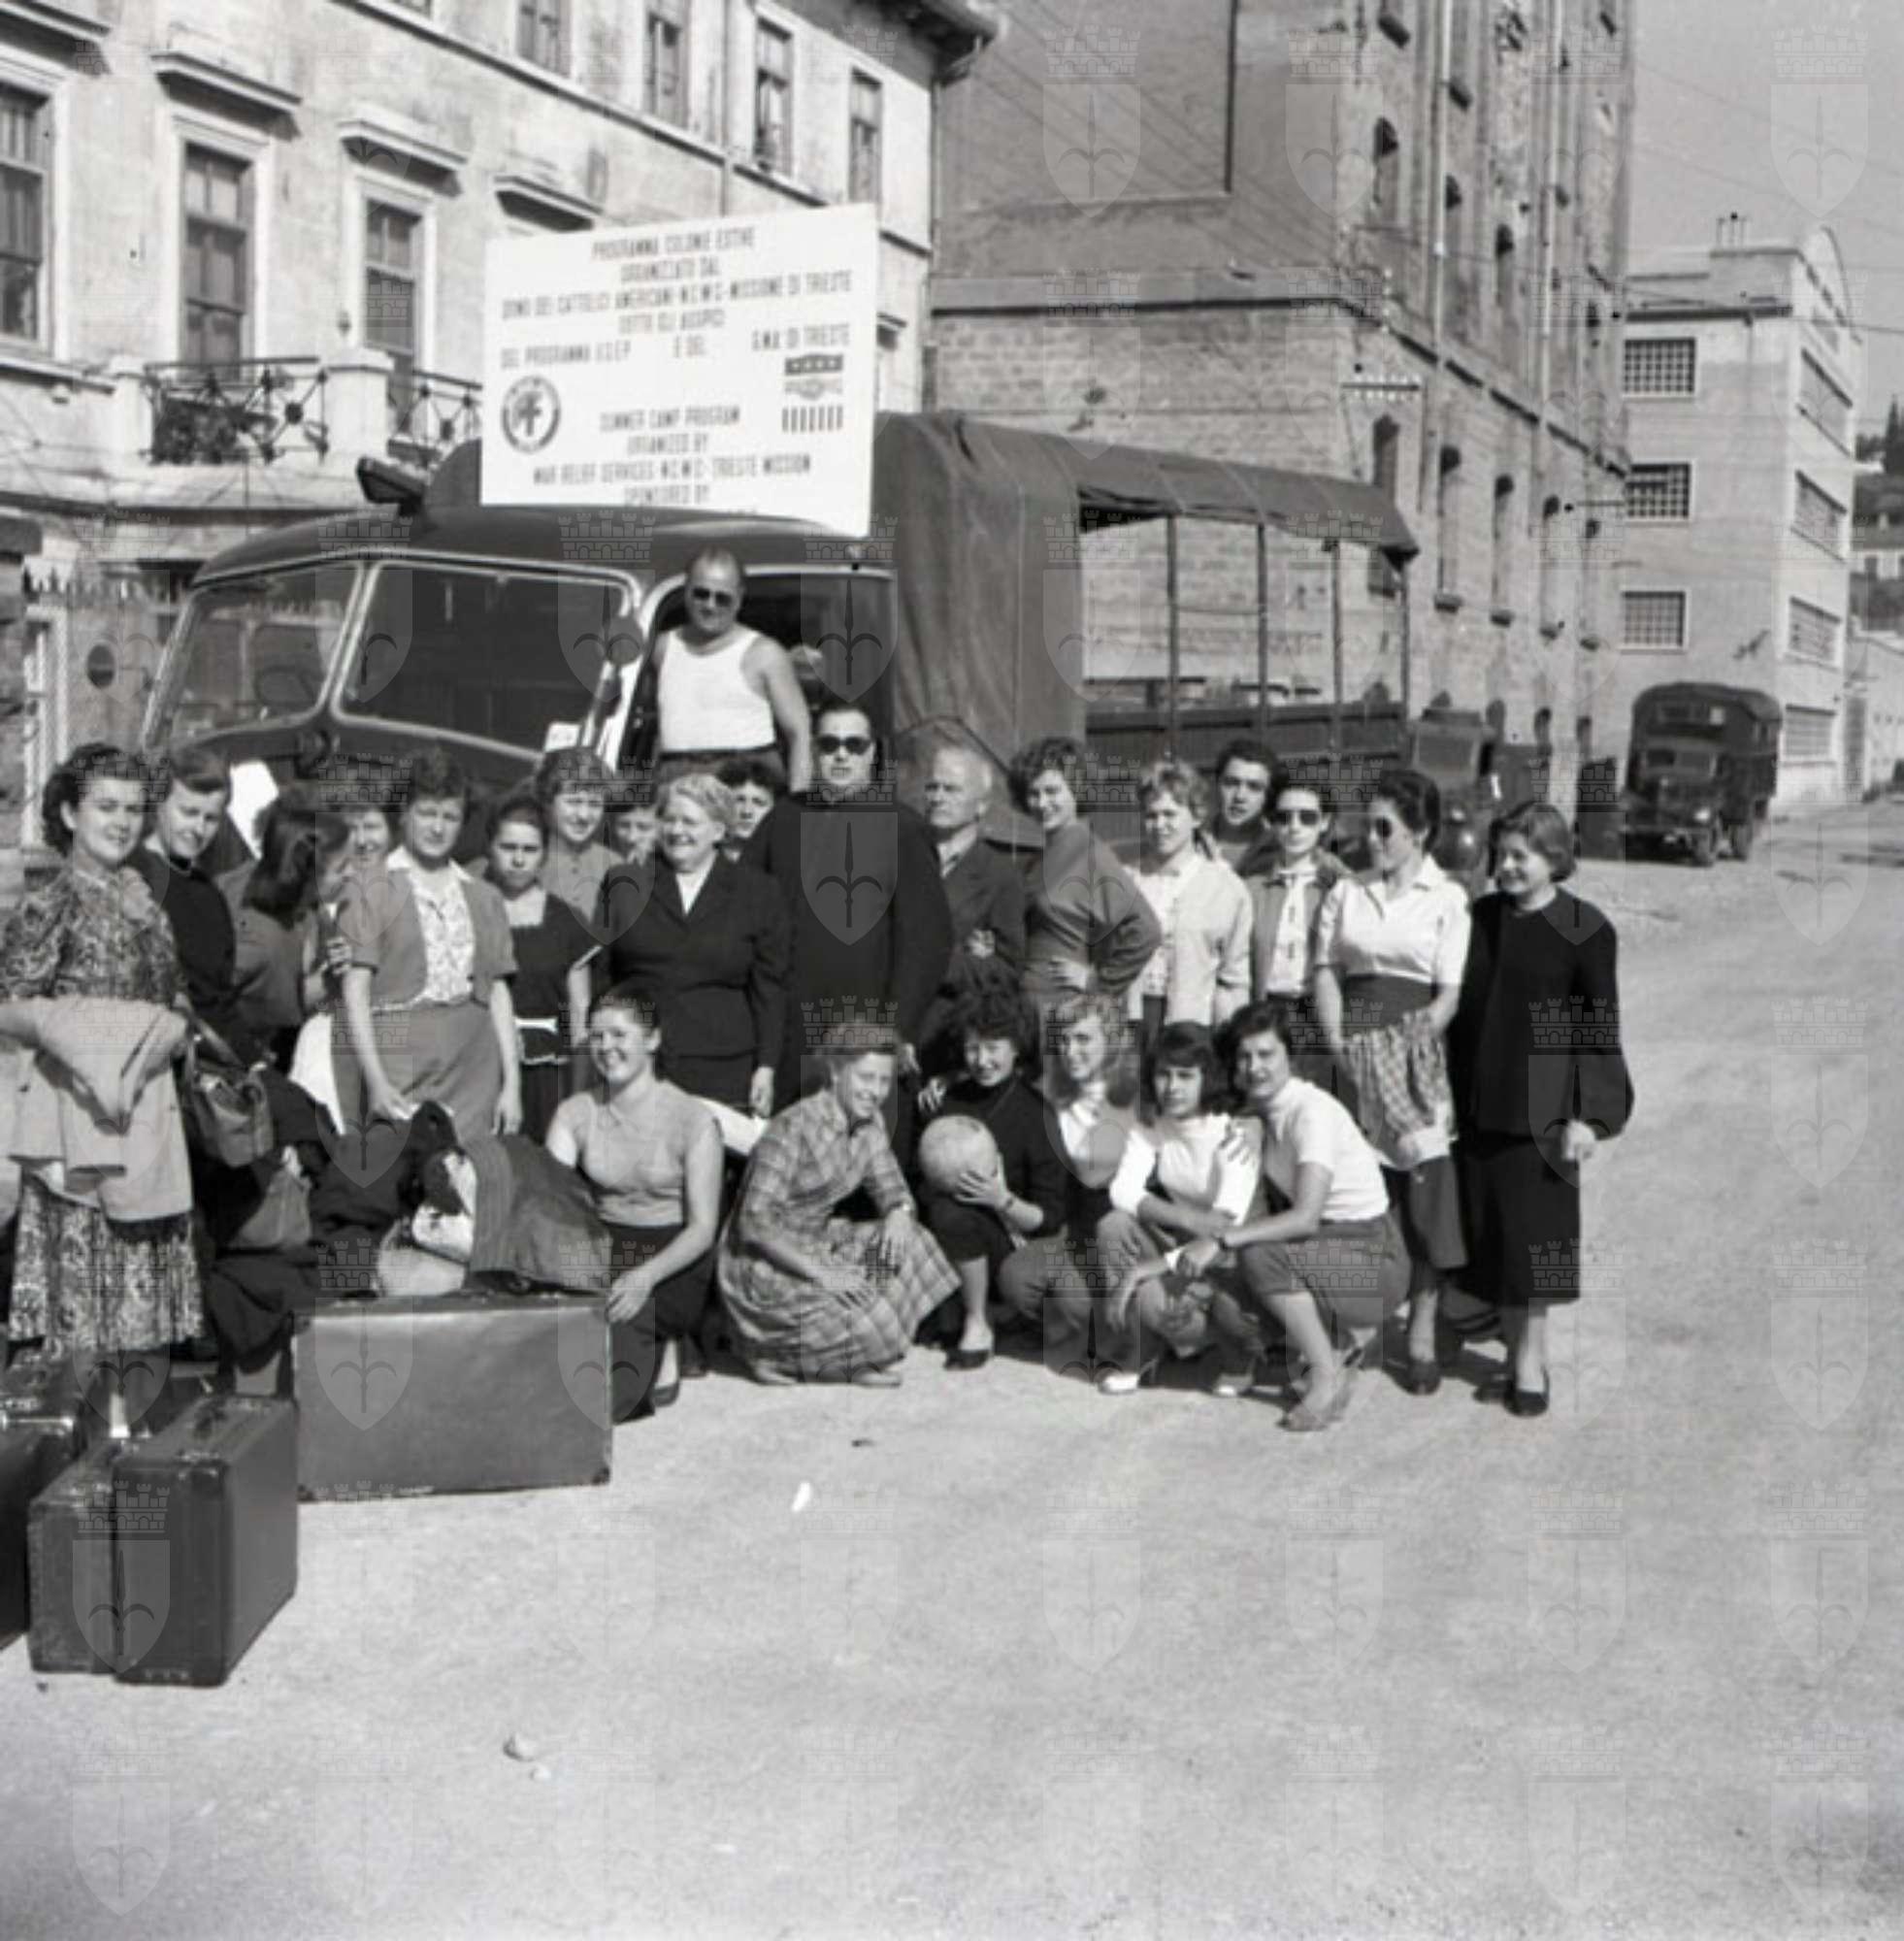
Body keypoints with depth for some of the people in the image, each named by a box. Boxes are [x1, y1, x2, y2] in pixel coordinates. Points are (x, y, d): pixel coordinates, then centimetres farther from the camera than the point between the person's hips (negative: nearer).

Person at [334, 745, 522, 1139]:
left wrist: (512, 1083, 7)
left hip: (474, 1074, 3)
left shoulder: (484, 899, 16)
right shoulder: (370, 892, 5)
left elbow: (499, 994, 15)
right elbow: (355, 991, -3)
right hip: (400, 1076, -3)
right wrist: (376, 1080, -13)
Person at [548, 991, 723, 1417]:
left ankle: (662, 1347, -7)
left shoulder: (690, 1117, -6)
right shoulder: (574, 1113, 5)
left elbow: (702, 1229, -9)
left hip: (674, 1265, -3)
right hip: (603, 1252, 3)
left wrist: (646, 1276, -27)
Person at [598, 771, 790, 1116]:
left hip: (723, 1076, -1)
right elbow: (597, 968, 10)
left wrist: (766, 1068, 0)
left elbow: (769, 988, 6)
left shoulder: (757, 894, 8)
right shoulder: (625, 884, 10)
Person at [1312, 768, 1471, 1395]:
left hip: (1414, 1044, -3)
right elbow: (1325, 971, 6)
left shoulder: (1447, 898, 2)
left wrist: (1413, 1052, -12)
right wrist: (1338, 1043, -6)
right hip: (1355, 1047, 3)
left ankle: (1421, 1333, 3)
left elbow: (1449, 995, -3)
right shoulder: (1347, 892, 12)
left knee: (1425, 1187, -5)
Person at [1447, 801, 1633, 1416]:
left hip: (1542, 1105, -5)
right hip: (1479, 1101, 5)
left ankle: (1531, 1357, 10)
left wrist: (1587, 1114, -12)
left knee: (1535, 1228, -1)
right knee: (1491, 1231, 7)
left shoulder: (1584, 930, -7)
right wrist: (1452, 1089, 11)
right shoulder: (1480, 918, 8)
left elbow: (1599, 1026, -7)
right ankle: (1518, 1351, 18)